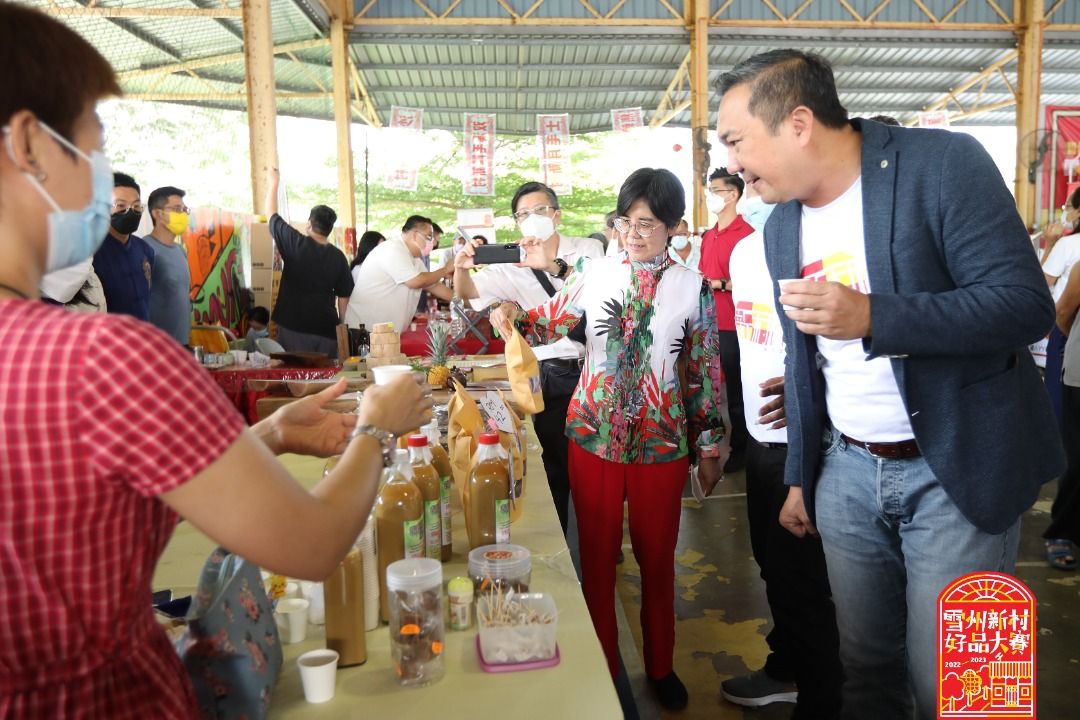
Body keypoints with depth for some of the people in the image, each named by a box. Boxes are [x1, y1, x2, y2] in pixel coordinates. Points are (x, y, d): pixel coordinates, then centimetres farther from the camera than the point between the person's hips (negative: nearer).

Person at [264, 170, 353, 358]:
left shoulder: (295, 244, -6)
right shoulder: (338, 257, 0)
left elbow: (272, 215, 9)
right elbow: (344, 297, 5)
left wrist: (273, 184, 23)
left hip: (293, 329, -2)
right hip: (326, 330, 2)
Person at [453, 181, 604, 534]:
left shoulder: (589, 249, 1)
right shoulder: (512, 266, 5)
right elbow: (469, 295, -7)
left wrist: (554, 266, -35)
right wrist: (461, 268, -30)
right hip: (550, 375, 0)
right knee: (558, 465, 6)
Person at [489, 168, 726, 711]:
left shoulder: (693, 288, 0)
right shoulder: (595, 272, 2)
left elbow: (705, 371, 3)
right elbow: (549, 324, 6)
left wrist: (710, 445, 4)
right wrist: (515, 315, -16)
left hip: (661, 441, -1)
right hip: (593, 435, 1)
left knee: (657, 558, 13)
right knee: (597, 556, 9)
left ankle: (660, 666, 34)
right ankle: (603, 668, 27)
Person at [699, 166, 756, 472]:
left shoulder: (746, 234, -12)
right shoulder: (708, 236, 13)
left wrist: (719, 284, -24)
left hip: (731, 325, -8)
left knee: (735, 388, 4)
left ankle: (740, 447, 16)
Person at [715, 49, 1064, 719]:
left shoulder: (943, 163, -13)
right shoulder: (782, 225, 6)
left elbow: (1027, 303, -18)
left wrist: (871, 316, -30)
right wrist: (800, 477, 17)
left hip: (956, 468, -5)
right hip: (847, 471, 5)